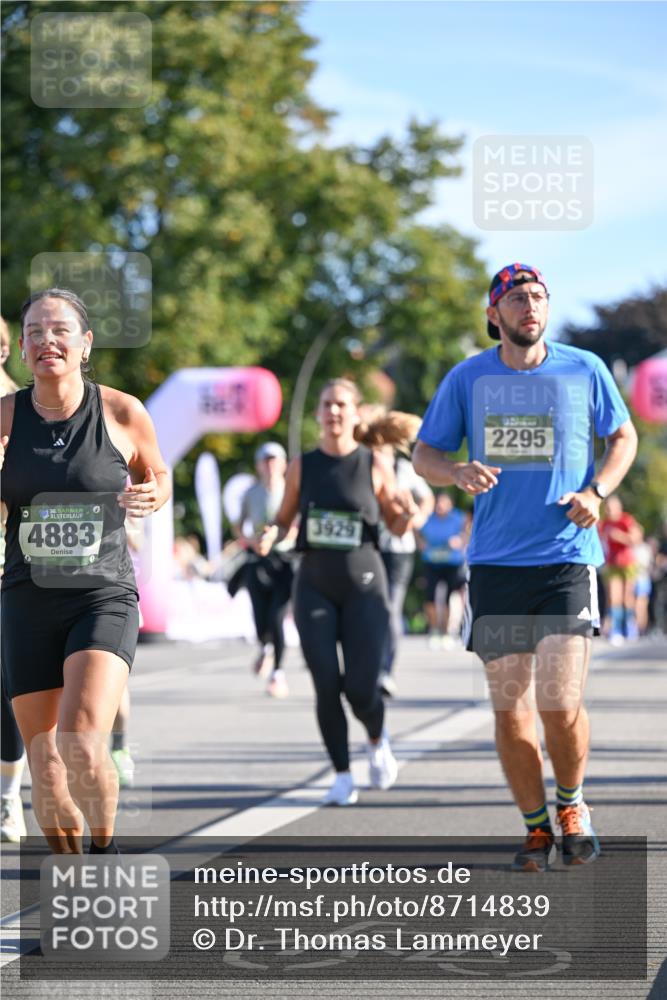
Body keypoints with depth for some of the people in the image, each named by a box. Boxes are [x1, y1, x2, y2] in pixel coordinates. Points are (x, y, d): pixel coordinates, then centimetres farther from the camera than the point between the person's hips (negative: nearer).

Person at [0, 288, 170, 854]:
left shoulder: (123, 413, -4)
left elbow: (157, 478, 14)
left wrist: (150, 498, -9)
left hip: (105, 599, -2)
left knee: (83, 748, -22)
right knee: (46, 770, 5)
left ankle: (105, 850, 4)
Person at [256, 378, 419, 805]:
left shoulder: (375, 464, -1)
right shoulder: (302, 466, 4)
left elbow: (396, 525, 7)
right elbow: (284, 520, 12)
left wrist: (408, 514, -16)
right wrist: (270, 535, -10)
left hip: (364, 585, -2)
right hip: (315, 585, 2)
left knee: (361, 689, -7)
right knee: (327, 686, -8)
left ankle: (378, 741, 27)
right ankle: (343, 776, 8)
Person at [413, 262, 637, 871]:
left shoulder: (584, 370, 3)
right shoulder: (467, 379, 5)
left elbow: (624, 437, 16)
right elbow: (424, 454, 11)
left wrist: (597, 490, -3)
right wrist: (458, 472, -11)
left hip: (567, 558, -2)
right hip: (494, 563, 2)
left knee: (560, 704, -11)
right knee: (510, 708, 3)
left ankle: (572, 804, 18)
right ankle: (536, 827, 20)